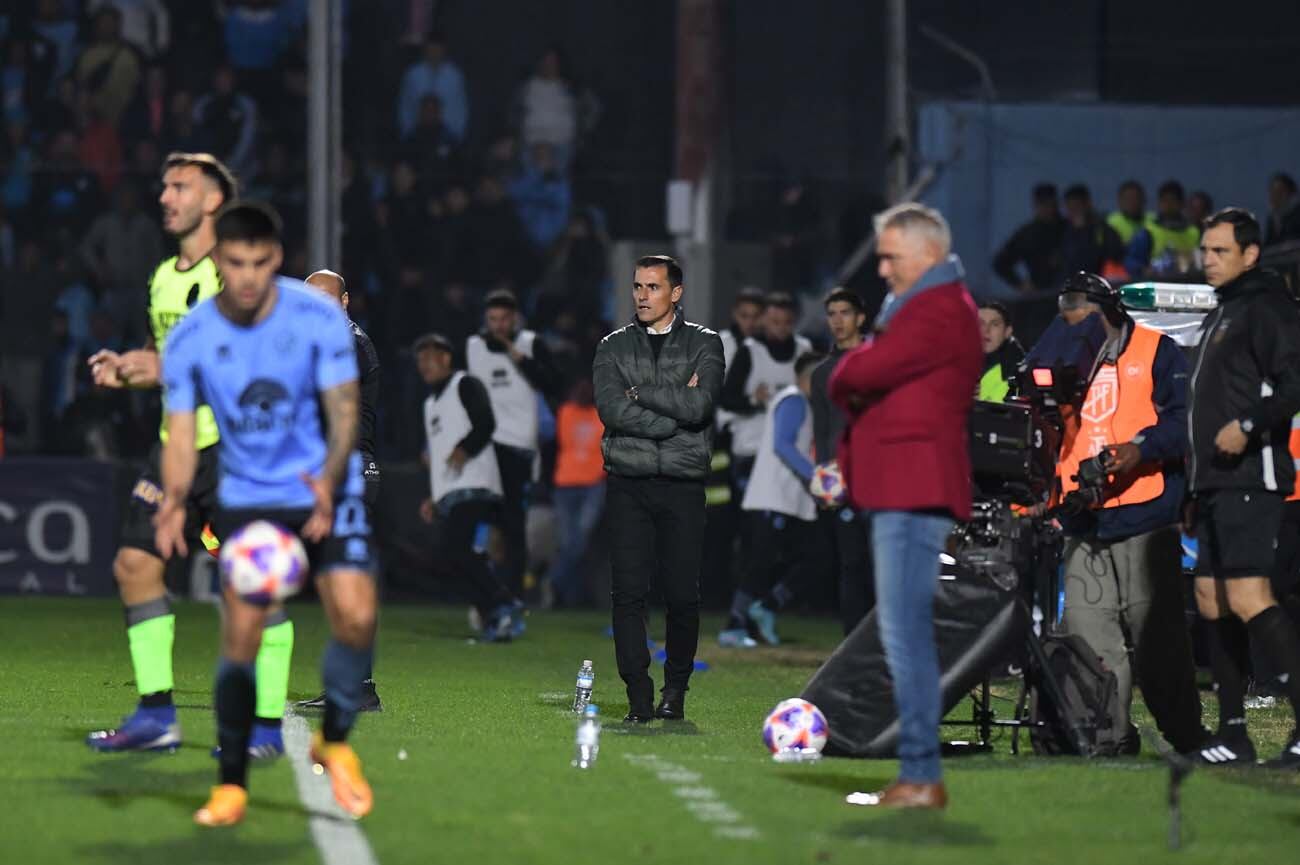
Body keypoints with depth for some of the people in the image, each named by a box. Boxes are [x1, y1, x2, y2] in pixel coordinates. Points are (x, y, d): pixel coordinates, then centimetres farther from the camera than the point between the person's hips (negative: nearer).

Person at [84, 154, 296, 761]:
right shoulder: (163, 277, 15)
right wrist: (126, 368, 5)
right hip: (177, 443, 8)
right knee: (134, 563, 3)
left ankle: (267, 725, -3)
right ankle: (156, 715, 10)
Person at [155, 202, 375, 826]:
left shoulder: (319, 317, -12)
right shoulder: (189, 340, -9)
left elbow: (344, 410, -10)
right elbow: (181, 435, -7)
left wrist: (331, 476, -30)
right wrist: (174, 500, -28)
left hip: (325, 489, 0)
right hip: (247, 498, 1)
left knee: (355, 618, -17)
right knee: (241, 636, -12)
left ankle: (335, 741, 10)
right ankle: (231, 784, 4)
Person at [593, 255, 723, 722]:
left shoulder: (704, 344, 7)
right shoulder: (613, 347, 12)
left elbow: (697, 407, -10)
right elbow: (611, 407, -6)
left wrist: (640, 393, -4)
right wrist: (675, 408, -8)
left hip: (682, 486, -1)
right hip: (628, 485, 1)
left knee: (683, 595, -3)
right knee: (628, 593, -6)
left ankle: (675, 691, 13)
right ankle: (639, 697, -3)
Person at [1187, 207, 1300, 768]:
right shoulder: (1222, 315, 23)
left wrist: (1248, 425, -25)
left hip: (1250, 479, -10)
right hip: (1217, 483, 10)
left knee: (1247, 598, -19)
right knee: (1212, 602, 8)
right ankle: (1232, 734, 12)